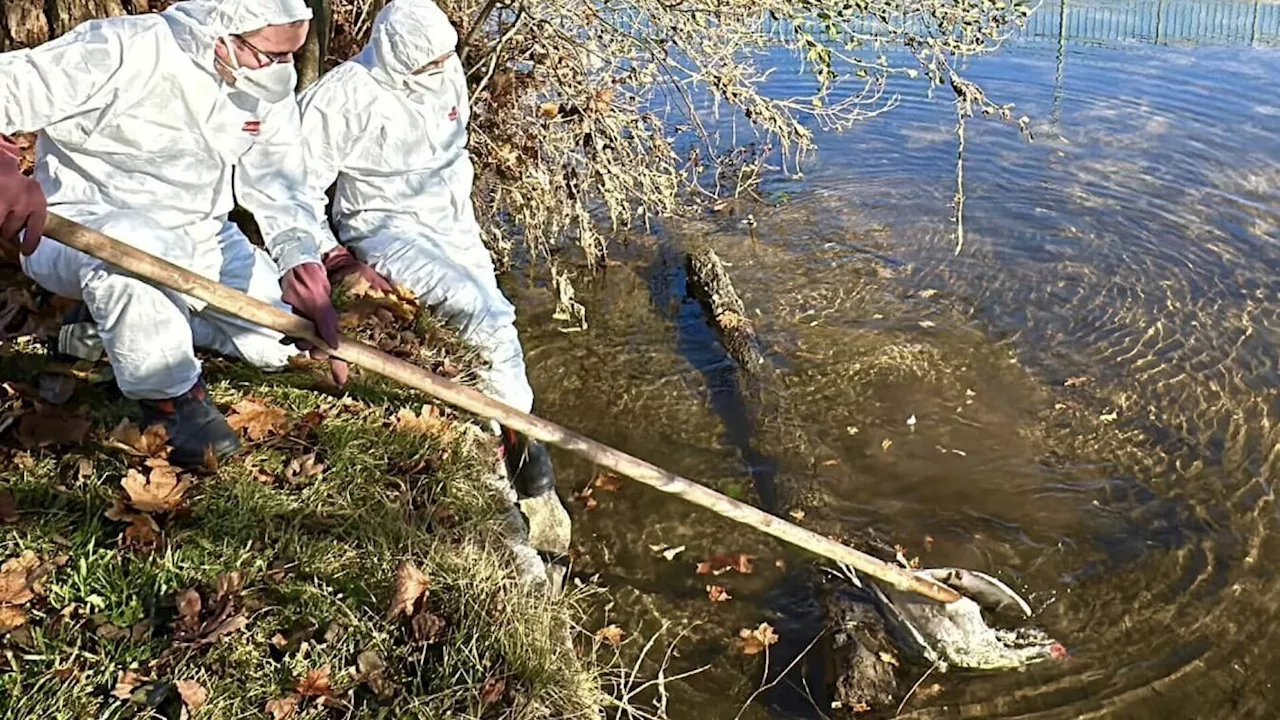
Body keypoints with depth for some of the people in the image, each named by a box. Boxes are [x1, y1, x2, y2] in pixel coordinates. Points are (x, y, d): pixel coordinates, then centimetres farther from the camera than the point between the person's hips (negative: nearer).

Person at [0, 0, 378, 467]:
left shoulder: (270, 80, -4)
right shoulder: (123, 52, -24)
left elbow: (278, 183, -5)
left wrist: (300, 258, -24)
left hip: (200, 237, 7)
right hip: (81, 230, -6)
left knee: (283, 343, -3)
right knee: (131, 245, -42)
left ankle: (117, 318, 14)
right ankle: (170, 396, -17)